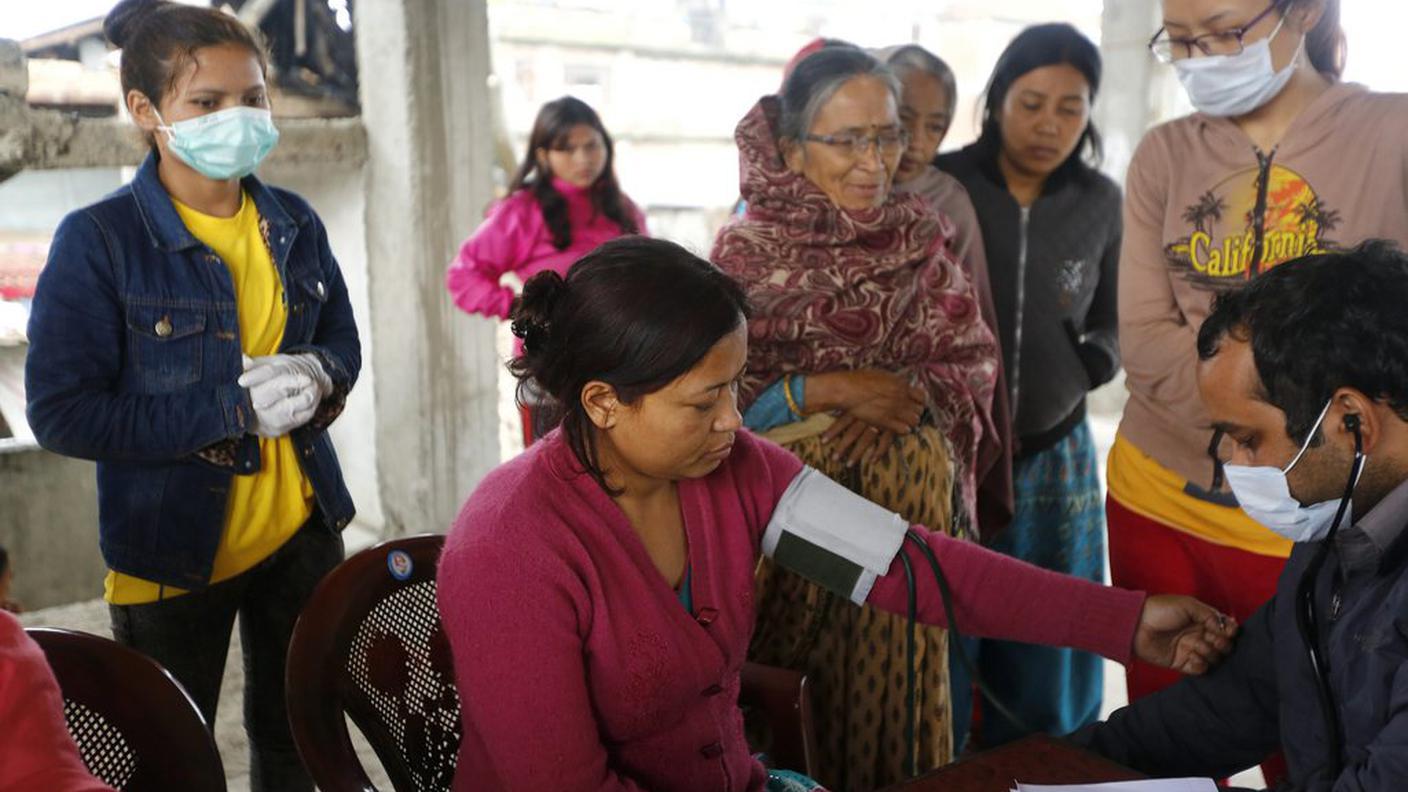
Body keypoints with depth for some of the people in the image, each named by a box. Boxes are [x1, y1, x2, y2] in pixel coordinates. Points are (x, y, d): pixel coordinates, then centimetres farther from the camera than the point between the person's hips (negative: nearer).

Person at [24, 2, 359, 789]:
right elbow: (63, 413, -19)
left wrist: (318, 377, -14)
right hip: (171, 549, -4)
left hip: (300, 534, 5)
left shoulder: (293, 224, -1)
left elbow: (342, 340, 11)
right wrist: (233, 408, -25)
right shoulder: (98, 242, -16)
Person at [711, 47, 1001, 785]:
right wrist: (826, 391, -18)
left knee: (889, 691, 10)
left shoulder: (918, 238, 4)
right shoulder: (746, 251, -6)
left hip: (908, 498, 3)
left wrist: (909, 391, -16)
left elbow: (972, 365, 3)